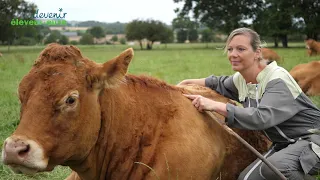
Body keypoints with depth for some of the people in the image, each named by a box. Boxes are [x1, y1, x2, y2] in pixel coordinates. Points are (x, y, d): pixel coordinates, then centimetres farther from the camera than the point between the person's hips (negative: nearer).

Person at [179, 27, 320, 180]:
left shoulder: (278, 81, -23)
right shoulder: (241, 79, 1)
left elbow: (261, 117, -38)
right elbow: (221, 83, 24)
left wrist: (214, 106, -38)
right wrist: (188, 83, 12)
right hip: (282, 144, 8)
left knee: (276, 167, -33)